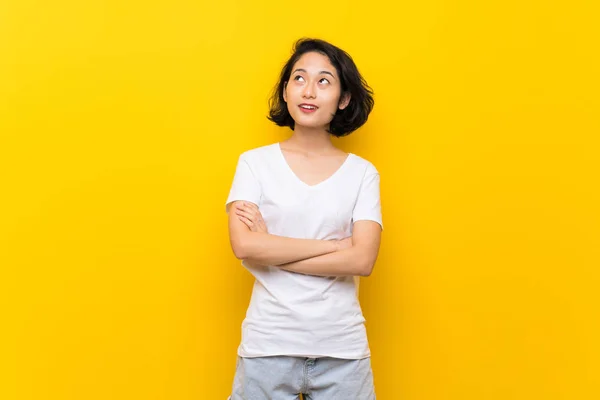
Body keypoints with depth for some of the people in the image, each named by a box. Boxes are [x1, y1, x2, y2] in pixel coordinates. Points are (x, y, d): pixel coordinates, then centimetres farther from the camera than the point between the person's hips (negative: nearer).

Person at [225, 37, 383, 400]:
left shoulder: (362, 173, 1)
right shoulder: (255, 162, -1)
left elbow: (362, 260, -10)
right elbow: (244, 246, -13)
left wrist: (271, 250, -12)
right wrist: (333, 245, -12)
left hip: (342, 347, 1)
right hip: (269, 343, -1)